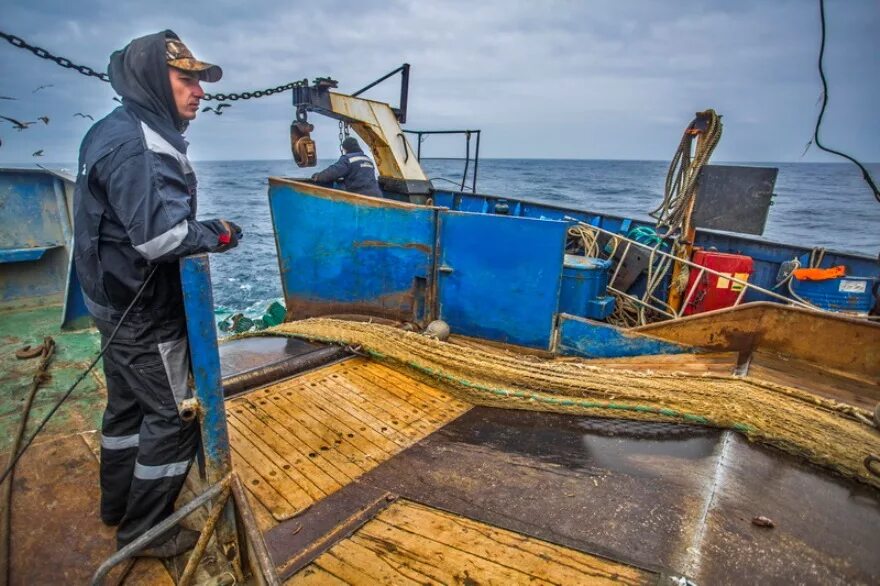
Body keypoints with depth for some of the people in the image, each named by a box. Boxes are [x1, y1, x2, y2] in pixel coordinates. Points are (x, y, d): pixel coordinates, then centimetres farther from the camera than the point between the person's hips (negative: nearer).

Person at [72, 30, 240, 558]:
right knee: (174, 416, 3)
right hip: (145, 314, -10)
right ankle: (144, 529, 21)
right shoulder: (138, 146, -21)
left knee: (128, 404, 22)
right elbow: (159, 235, -31)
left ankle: (118, 503, 41)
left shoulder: (115, 132, 12)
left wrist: (202, 231, 3)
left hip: (118, 302, 10)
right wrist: (219, 233, -15)